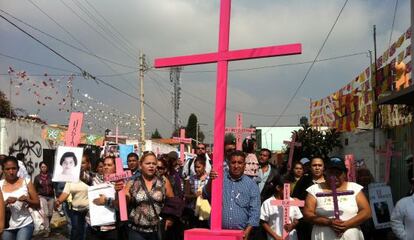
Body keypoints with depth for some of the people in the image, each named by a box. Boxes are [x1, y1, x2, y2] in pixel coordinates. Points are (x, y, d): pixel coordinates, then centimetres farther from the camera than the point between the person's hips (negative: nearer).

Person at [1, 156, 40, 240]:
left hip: (25, 224, -2)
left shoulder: (26, 182, -1)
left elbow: (37, 205, 1)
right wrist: (6, 202, -20)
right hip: (7, 227, 2)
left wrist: (27, 200, -17)